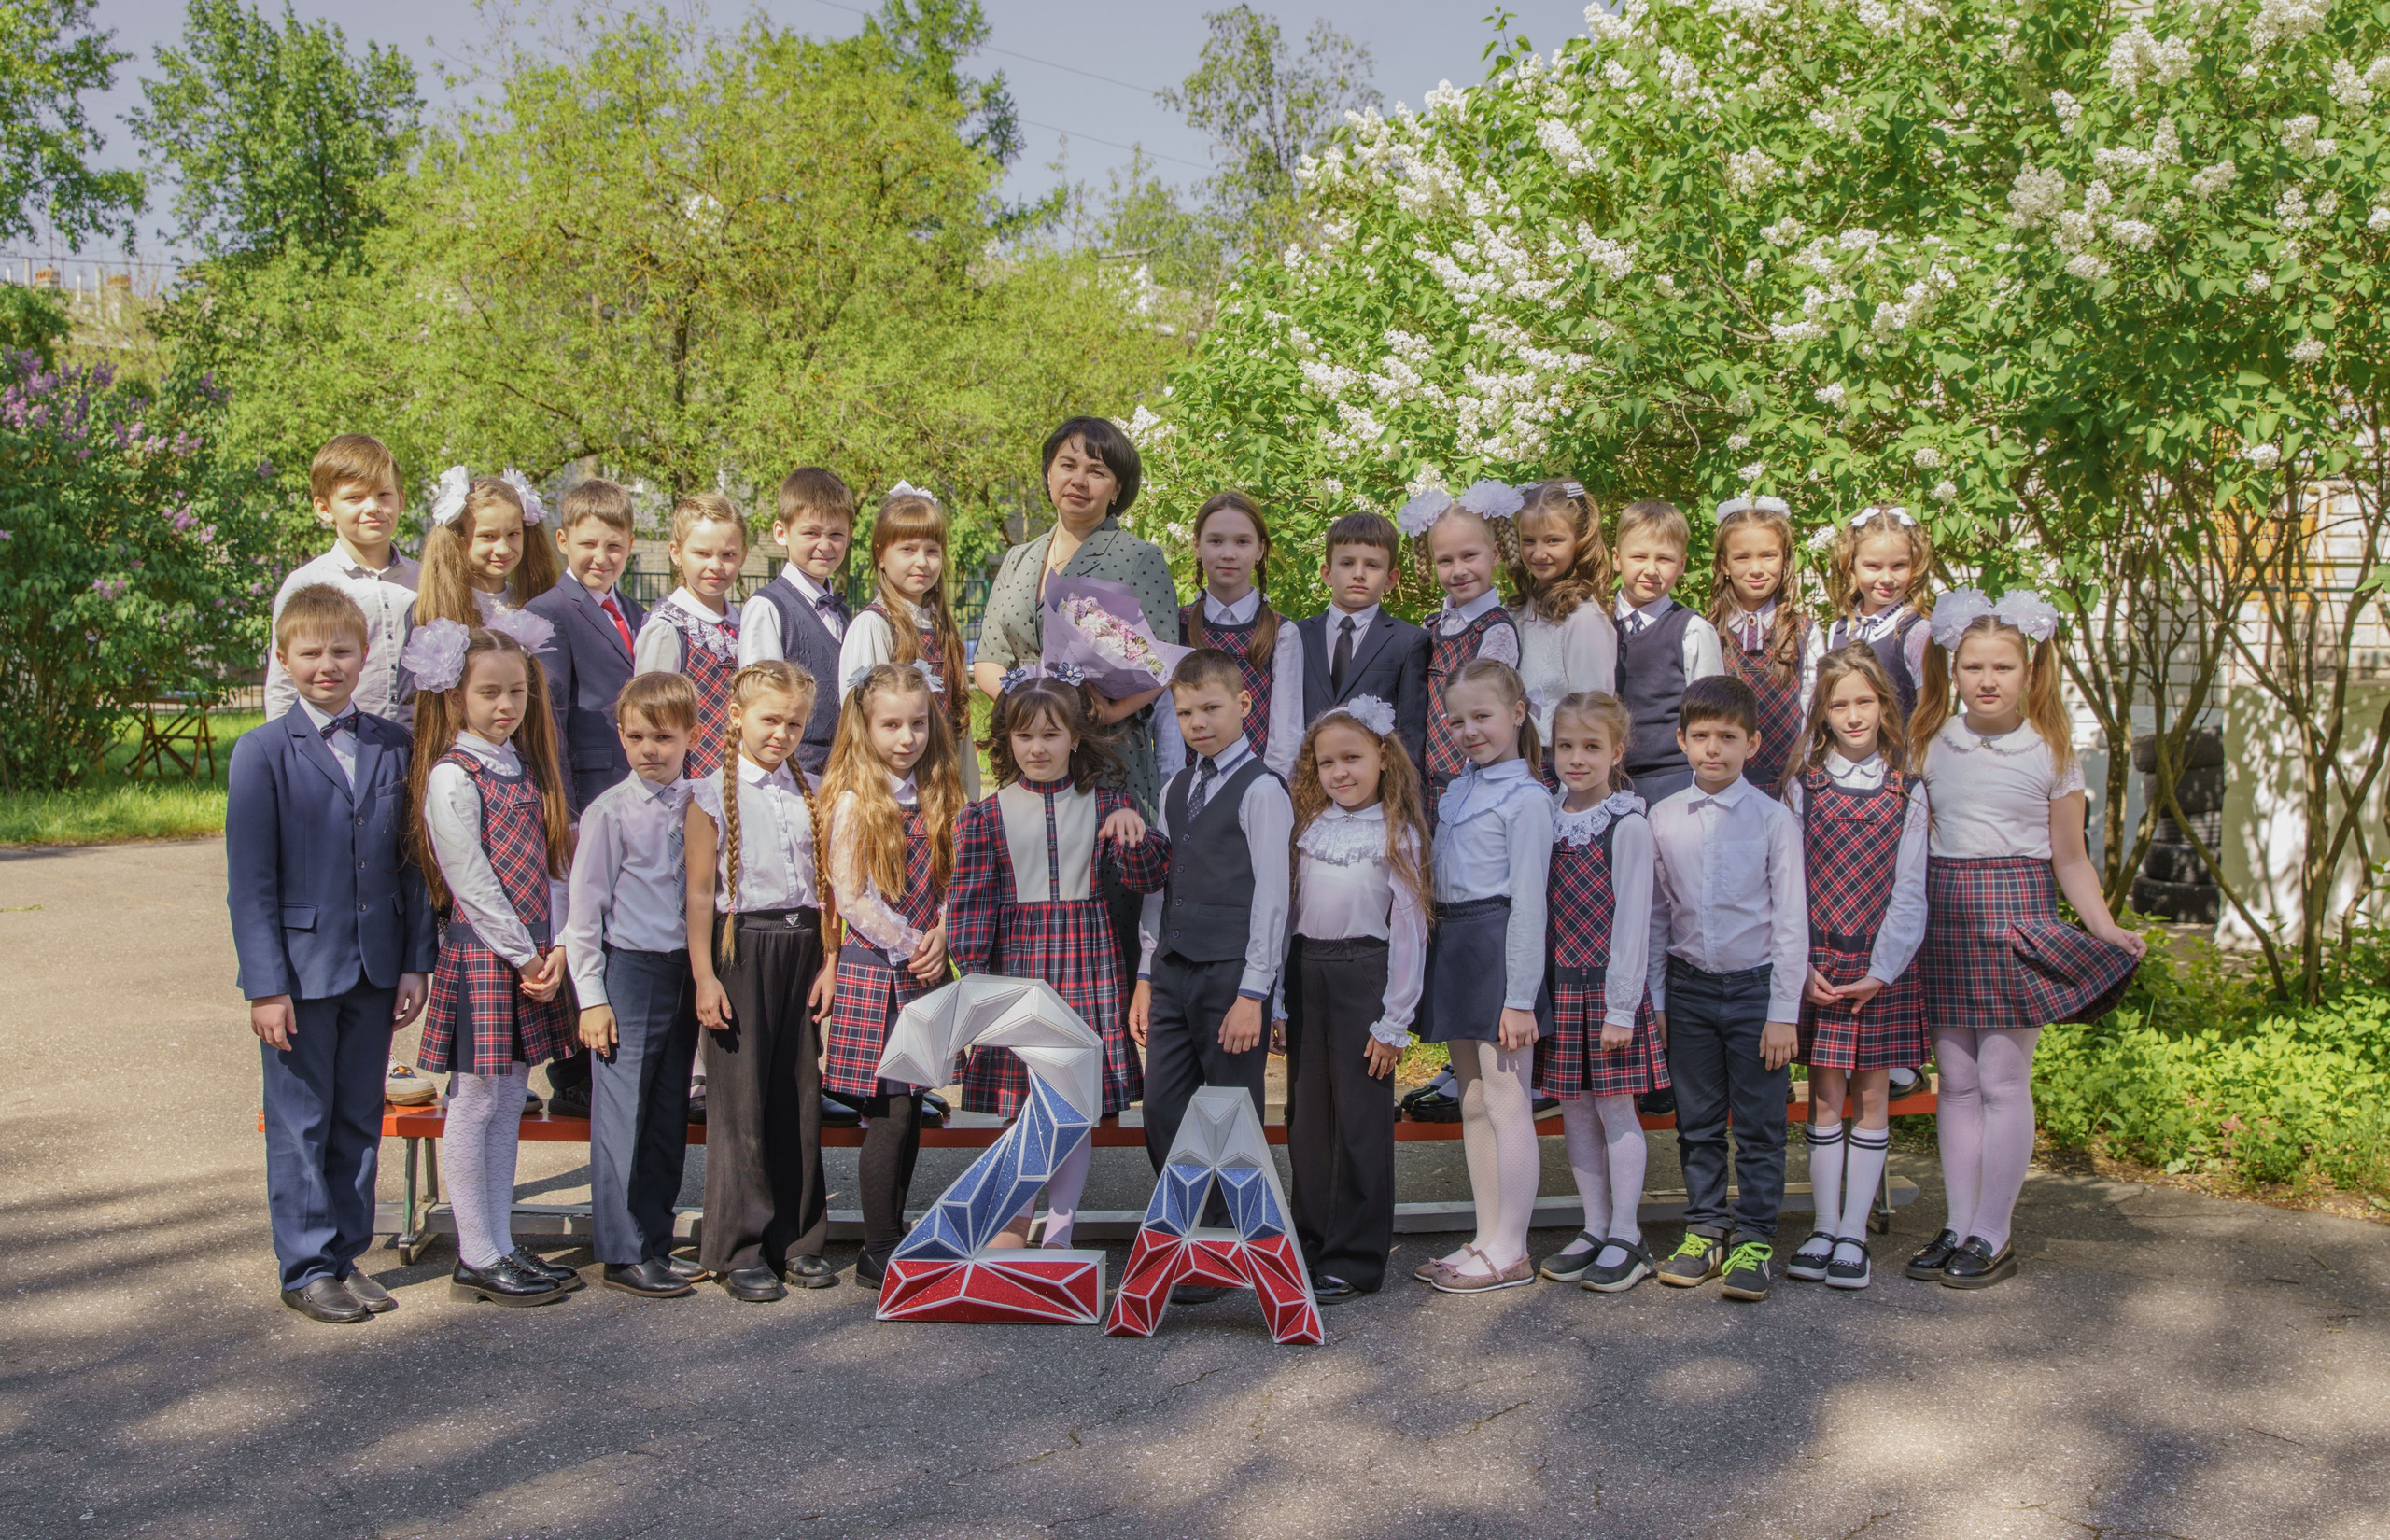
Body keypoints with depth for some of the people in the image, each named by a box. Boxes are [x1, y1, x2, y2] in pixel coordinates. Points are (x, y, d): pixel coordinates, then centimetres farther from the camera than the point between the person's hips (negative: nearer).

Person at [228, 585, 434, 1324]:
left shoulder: (395, 746, 4)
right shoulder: (262, 752, -5)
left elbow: (413, 864, 6)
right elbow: (250, 881, -7)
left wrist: (415, 963, 2)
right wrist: (265, 984, -12)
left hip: (375, 966, 3)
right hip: (301, 969, -3)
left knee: (360, 1118, 12)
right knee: (300, 1123, 6)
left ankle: (348, 1254, 24)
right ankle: (307, 1267, 17)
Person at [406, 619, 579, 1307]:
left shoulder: (524, 766, 11)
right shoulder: (451, 777, -12)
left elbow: (546, 865, 9)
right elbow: (471, 883, -15)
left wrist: (554, 948, -2)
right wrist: (524, 956, -11)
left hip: (531, 956, 8)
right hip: (482, 958, -8)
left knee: (510, 1101, 12)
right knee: (475, 1104, 1)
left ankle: (502, 1246, 20)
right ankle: (476, 1257, 10)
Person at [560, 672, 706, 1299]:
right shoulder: (610, 811, -7)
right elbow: (584, 908, -5)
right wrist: (591, 996, -7)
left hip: (685, 971, 5)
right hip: (630, 969, -4)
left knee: (670, 1113, 10)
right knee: (622, 1113, -1)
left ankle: (656, 1243, 21)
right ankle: (623, 1253, 9)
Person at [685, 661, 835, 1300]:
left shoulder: (809, 793, 10)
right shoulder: (711, 795, -3)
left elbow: (824, 884, 11)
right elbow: (701, 892, -5)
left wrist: (829, 962, 4)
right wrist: (704, 976, -10)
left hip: (801, 947, 4)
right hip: (741, 947, -4)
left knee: (800, 1092, 7)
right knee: (741, 1099, -1)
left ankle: (797, 1239, 18)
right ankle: (739, 1250, 9)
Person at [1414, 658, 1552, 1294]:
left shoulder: (1525, 798, -9)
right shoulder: (1456, 792, 15)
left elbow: (1528, 901, -13)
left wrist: (1520, 997, -16)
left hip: (1499, 947, -8)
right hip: (1452, 947, 9)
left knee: (1505, 1102, -3)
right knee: (1473, 1104, 13)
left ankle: (1510, 1252, 5)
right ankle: (1487, 1239, 22)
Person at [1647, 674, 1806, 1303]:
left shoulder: (1773, 818, -6)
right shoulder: (1663, 819, 3)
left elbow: (1791, 919, -5)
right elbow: (1654, 913, 9)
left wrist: (1784, 1011, -9)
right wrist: (1654, 998, 5)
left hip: (1754, 986, -3)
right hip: (1687, 986, 3)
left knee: (1759, 1125, 3)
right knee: (1697, 1122, 10)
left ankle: (1754, 1239, 14)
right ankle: (1705, 1229, 22)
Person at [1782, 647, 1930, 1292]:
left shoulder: (1907, 792, 3)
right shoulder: (1803, 785, 4)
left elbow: (1910, 889, 0)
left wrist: (1882, 969, -8)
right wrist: (1802, 964, -7)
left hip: (1884, 965, 0)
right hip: (1817, 963, 0)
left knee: (1872, 1096, 4)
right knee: (1824, 1096, 4)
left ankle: (1854, 1233, 12)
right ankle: (1824, 1227, 14)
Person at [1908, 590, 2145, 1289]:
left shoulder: (2051, 752, 1)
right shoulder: (1930, 744, 6)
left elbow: (2069, 858, 5)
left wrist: (2105, 927, -7)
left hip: (2017, 914, -3)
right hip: (1944, 912, 3)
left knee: (2003, 1080, -1)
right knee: (1956, 1081, 8)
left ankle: (1993, 1234, 9)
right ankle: (1959, 1225, 17)